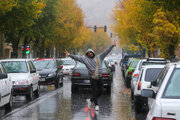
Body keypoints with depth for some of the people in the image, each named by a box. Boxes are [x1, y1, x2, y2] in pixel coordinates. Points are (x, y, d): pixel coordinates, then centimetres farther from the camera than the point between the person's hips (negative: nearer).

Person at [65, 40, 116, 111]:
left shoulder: (98, 57, 12)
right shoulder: (85, 59, 3)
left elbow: (106, 52, 13)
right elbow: (77, 58, -3)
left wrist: (112, 46, 10)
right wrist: (69, 55, -12)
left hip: (99, 78, 4)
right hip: (93, 78, -4)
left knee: (101, 91, 3)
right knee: (95, 91, -4)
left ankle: (90, 100, 22)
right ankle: (96, 105, 9)